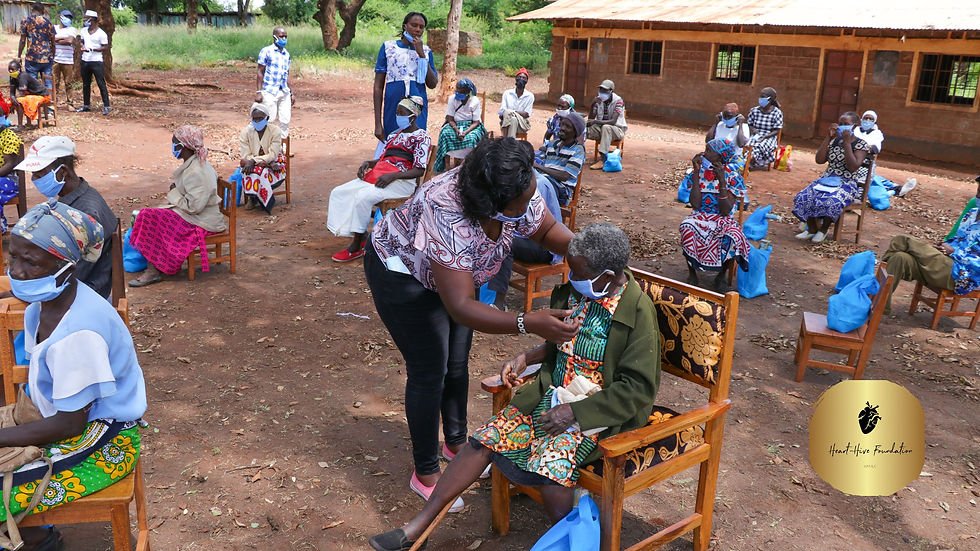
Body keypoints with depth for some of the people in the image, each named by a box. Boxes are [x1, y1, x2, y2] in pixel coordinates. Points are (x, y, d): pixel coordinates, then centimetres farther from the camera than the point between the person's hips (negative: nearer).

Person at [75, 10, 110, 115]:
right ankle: (86, 105, 21)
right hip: (85, 61, 7)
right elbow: (81, 42, 23)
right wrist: (82, 46, 1)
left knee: (101, 84, -7)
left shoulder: (101, 34, -10)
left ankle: (106, 106, -4)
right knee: (85, 84, 13)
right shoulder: (83, 31, 11)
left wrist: (92, 49, -19)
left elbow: (106, 47, -10)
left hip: (97, 62, -7)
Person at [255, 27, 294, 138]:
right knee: (269, 121, -4)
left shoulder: (286, 54, 15)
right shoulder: (266, 51, -1)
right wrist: (258, 92, -9)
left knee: (285, 121, 2)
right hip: (270, 92, -5)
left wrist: (291, 93, 18)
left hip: (284, 92, 5)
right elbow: (260, 72, -2)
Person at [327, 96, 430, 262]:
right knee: (338, 192, -7)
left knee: (363, 196, -33)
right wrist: (368, 163, 2)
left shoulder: (421, 136, -2)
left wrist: (392, 176, -23)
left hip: (401, 182, -9)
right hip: (377, 175, 9)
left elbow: (419, 171, -12)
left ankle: (356, 248, -22)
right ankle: (360, 238, -12)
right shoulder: (395, 134, 23)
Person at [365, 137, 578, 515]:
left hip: (454, 269, 7)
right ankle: (425, 474, 15)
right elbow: (461, 307, -45)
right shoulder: (447, 216, -45)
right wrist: (529, 323, -54)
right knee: (429, 371, -3)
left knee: (457, 362, 17)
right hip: (402, 274, -7)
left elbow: (547, 231, -5)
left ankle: (456, 443, 39)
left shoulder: (520, 194, -25)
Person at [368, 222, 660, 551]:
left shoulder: (638, 311, -18)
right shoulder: (573, 291, 2)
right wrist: (526, 357, 1)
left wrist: (575, 412, -20)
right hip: (553, 393, 6)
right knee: (485, 440, -5)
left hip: (597, 410, -6)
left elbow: (639, 388, -17)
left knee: (550, 464, -29)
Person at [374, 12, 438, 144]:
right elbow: (378, 86, 2)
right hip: (393, 107, -1)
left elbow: (432, 84, 0)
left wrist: (421, 54, -7)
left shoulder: (426, 51, 10)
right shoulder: (388, 47, 4)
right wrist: (377, 123, -3)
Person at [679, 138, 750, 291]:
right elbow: (696, 204, -13)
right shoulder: (700, 172, 0)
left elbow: (725, 211, -16)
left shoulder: (733, 176, -6)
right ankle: (692, 274, -13)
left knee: (733, 237, -35)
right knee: (687, 227, -35)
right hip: (700, 217, 1)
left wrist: (722, 181, -24)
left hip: (723, 220, -1)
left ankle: (721, 277, -6)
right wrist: (697, 173, -14)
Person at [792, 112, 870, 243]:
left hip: (847, 183, -5)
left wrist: (847, 143, -16)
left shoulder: (861, 144, -3)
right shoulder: (834, 140, 11)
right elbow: (819, 160, 0)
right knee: (803, 197, -23)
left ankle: (824, 229, -8)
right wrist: (828, 137, -4)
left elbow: (853, 167, -17)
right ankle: (811, 229, -5)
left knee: (831, 202, -36)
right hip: (827, 178, 5)